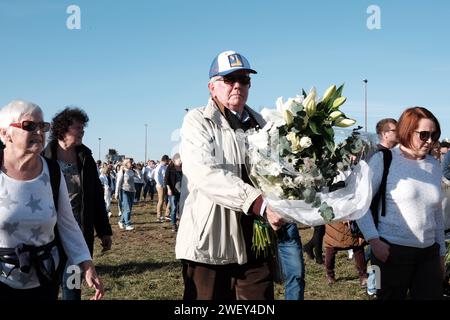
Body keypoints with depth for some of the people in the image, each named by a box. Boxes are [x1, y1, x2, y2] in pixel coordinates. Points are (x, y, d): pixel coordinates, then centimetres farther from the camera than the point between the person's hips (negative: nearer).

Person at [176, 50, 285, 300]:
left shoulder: (260, 124, 15)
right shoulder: (197, 121, -3)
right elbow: (206, 174, -19)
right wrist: (261, 204, -27)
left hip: (255, 244, 4)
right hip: (210, 244, -4)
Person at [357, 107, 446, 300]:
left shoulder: (434, 165, 9)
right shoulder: (384, 160, -6)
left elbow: (436, 213, 17)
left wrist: (441, 253, 20)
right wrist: (373, 240, -16)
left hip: (429, 253, 5)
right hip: (392, 250, -5)